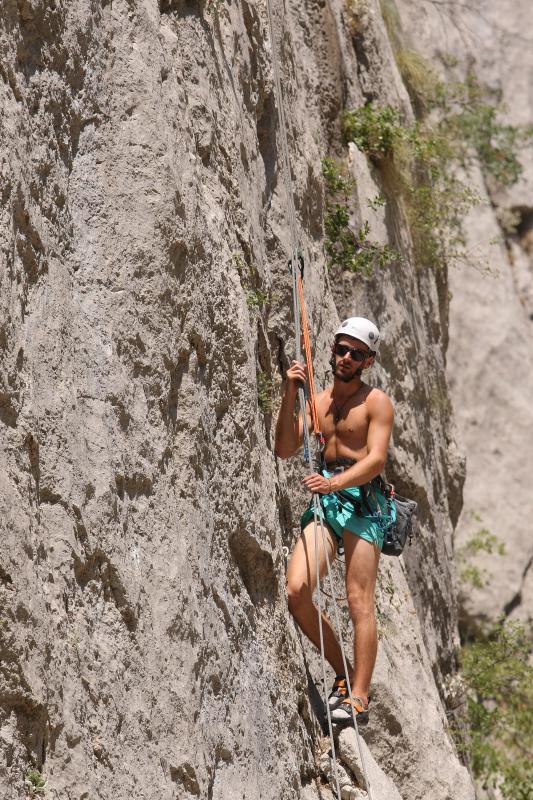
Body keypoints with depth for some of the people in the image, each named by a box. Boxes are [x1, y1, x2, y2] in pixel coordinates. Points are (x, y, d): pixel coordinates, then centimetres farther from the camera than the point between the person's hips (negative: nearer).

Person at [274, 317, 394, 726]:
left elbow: (376, 459, -12)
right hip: (325, 499, 5)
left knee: (360, 601, -10)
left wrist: (335, 482, -28)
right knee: (296, 590, -10)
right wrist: (290, 396, -3)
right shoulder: (317, 401, 17)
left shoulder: (376, 402, 0)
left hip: (363, 500, -5)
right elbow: (284, 449, 6)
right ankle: (344, 672, 6)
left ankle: (358, 697, -8)